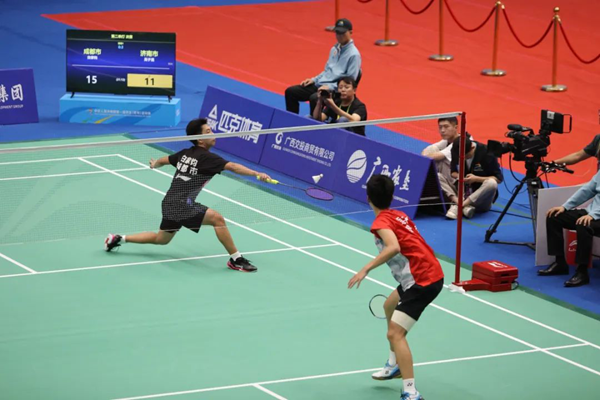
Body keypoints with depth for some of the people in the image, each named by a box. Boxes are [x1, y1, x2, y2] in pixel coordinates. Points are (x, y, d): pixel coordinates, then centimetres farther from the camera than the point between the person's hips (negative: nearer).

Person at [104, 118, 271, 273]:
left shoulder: (185, 154, 10)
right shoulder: (207, 157, -15)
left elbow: (164, 160, 28)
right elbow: (232, 166, -28)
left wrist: (154, 164, 51)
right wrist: (257, 174, -36)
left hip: (170, 203, 9)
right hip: (182, 204, -9)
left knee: (161, 239, 28)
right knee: (217, 218, -20)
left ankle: (119, 239, 33)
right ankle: (236, 259, -17)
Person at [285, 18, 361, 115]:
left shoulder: (354, 54, -9)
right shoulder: (334, 49, 17)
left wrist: (330, 87, -20)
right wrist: (314, 79, 11)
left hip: (335, 90, -9)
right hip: (319, 85, 9)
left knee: (314, 98, -37)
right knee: (290, 92, -2)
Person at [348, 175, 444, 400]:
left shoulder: (381, 222, -13)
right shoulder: (400, 215, 13)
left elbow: (394, 247, -32)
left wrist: (367, 269, -31)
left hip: (422, 281, -10)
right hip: (433, 273, 10)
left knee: (395, 333, -14)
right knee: (390, 306, 33)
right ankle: (395, 365, 44)